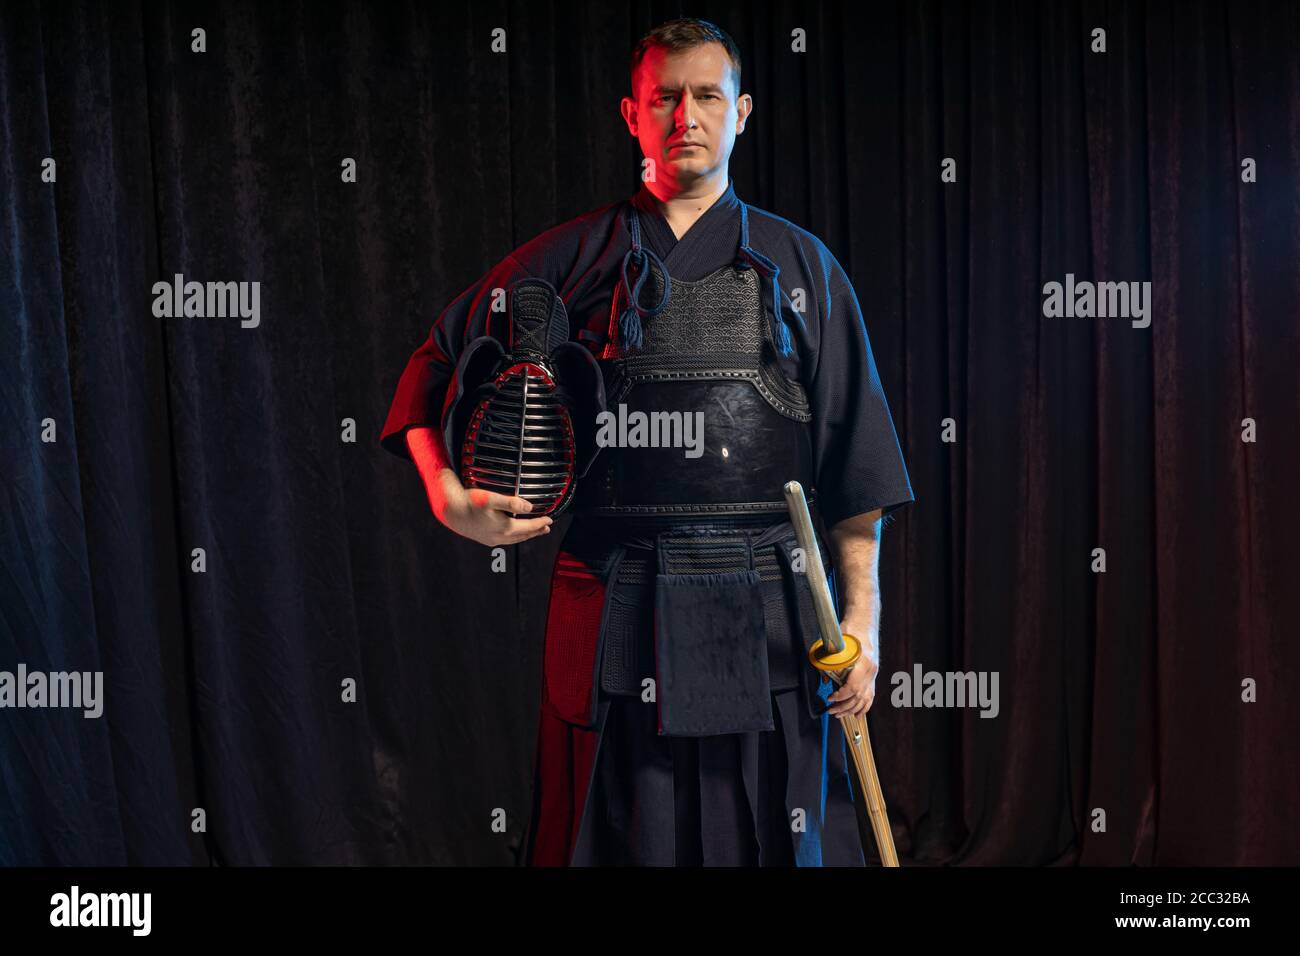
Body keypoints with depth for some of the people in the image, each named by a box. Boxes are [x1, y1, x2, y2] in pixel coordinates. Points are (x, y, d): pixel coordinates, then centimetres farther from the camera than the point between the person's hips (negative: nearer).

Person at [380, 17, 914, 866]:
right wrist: (450, 497, -5)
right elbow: (435, 373, 12)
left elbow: (854, 464, 7)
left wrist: (863, 614, 1)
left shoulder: (802, 266, 10)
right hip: (617, 612, 0)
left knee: (778, 843, 5)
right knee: (617, 838, 6)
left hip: (771, 614, 1)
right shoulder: (572, 257, 7)